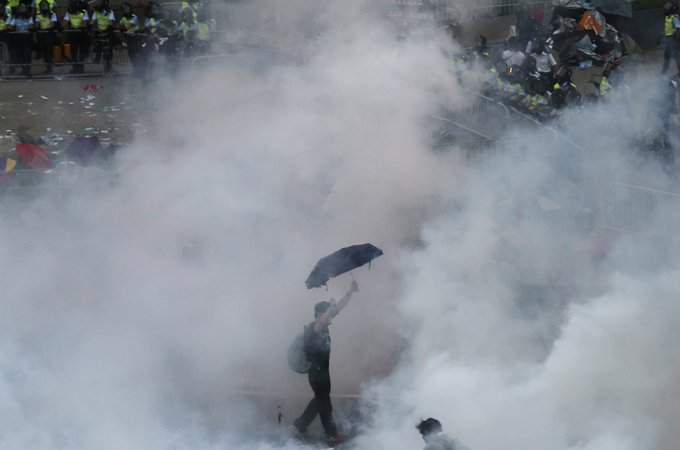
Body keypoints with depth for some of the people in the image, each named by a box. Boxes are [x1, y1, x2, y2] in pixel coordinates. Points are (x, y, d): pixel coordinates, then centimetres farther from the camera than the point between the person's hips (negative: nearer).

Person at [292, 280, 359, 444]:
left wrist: (351, 291, -7)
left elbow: (340, 307, 1)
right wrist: (331, 307, -51)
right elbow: (321, 323, -46)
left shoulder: (324, 325, 2)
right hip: (316, 371, -9)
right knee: (324, 402, 1)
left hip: (323, 369, 9)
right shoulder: (312, 329, -21)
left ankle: (300, 424, 27)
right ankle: (331, 434, 12)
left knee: (321, 400, 17)